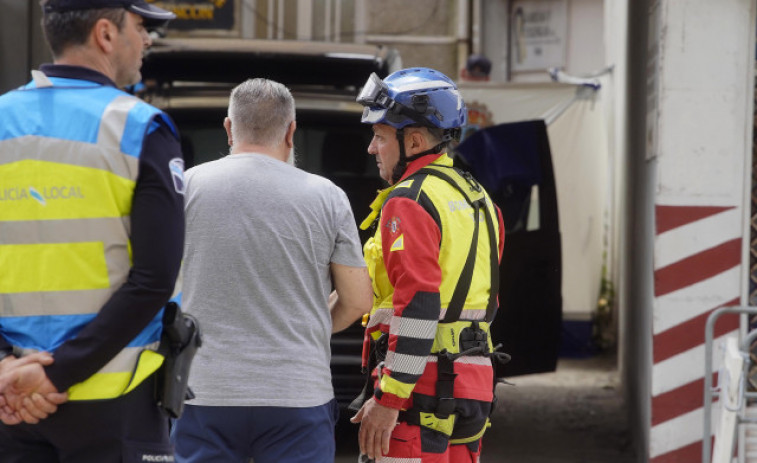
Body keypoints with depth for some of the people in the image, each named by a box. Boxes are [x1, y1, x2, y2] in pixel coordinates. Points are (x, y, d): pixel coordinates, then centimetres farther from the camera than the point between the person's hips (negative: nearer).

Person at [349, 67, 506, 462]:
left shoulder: (409, 201, -11)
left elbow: (418, 306, -21)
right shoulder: (478, 200, 18)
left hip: (422, 385, -9)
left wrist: (388, 400, -20)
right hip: (474, 381, 9)